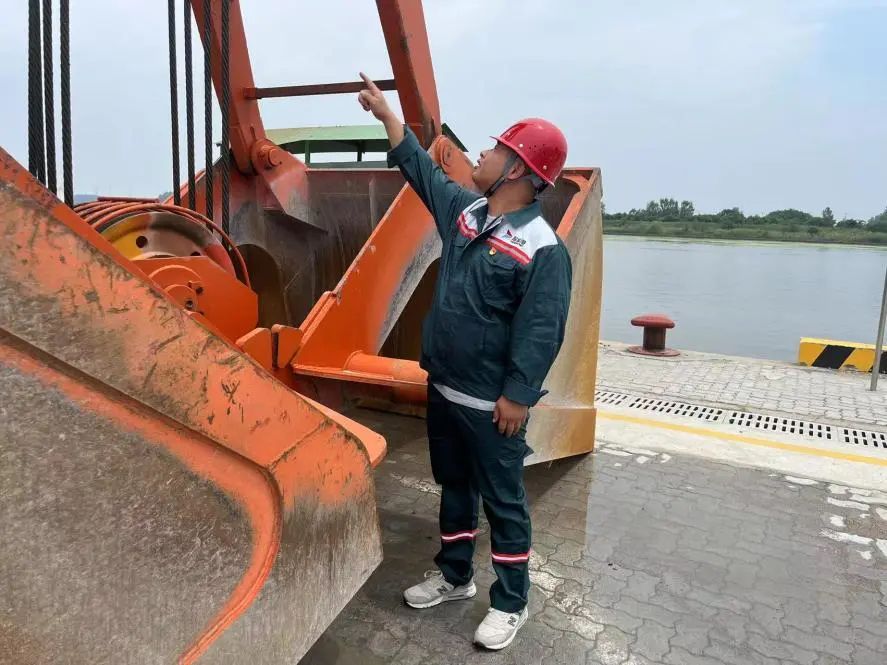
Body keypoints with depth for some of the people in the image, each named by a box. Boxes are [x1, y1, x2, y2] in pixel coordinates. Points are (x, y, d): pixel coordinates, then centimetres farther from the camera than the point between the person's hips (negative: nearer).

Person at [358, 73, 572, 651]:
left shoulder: (542, 248, -18)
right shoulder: (464, 209, 6)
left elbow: (540, 333, -20)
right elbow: (420, 167, 20)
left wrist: (518, 397, -21)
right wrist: (385, 113, 25)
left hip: (490, 403, -8)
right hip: (443, 388, 8)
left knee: (503, 502, 7)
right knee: (454, 486, 21)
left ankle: (511, 602, 25)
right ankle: (454, 576, 41)